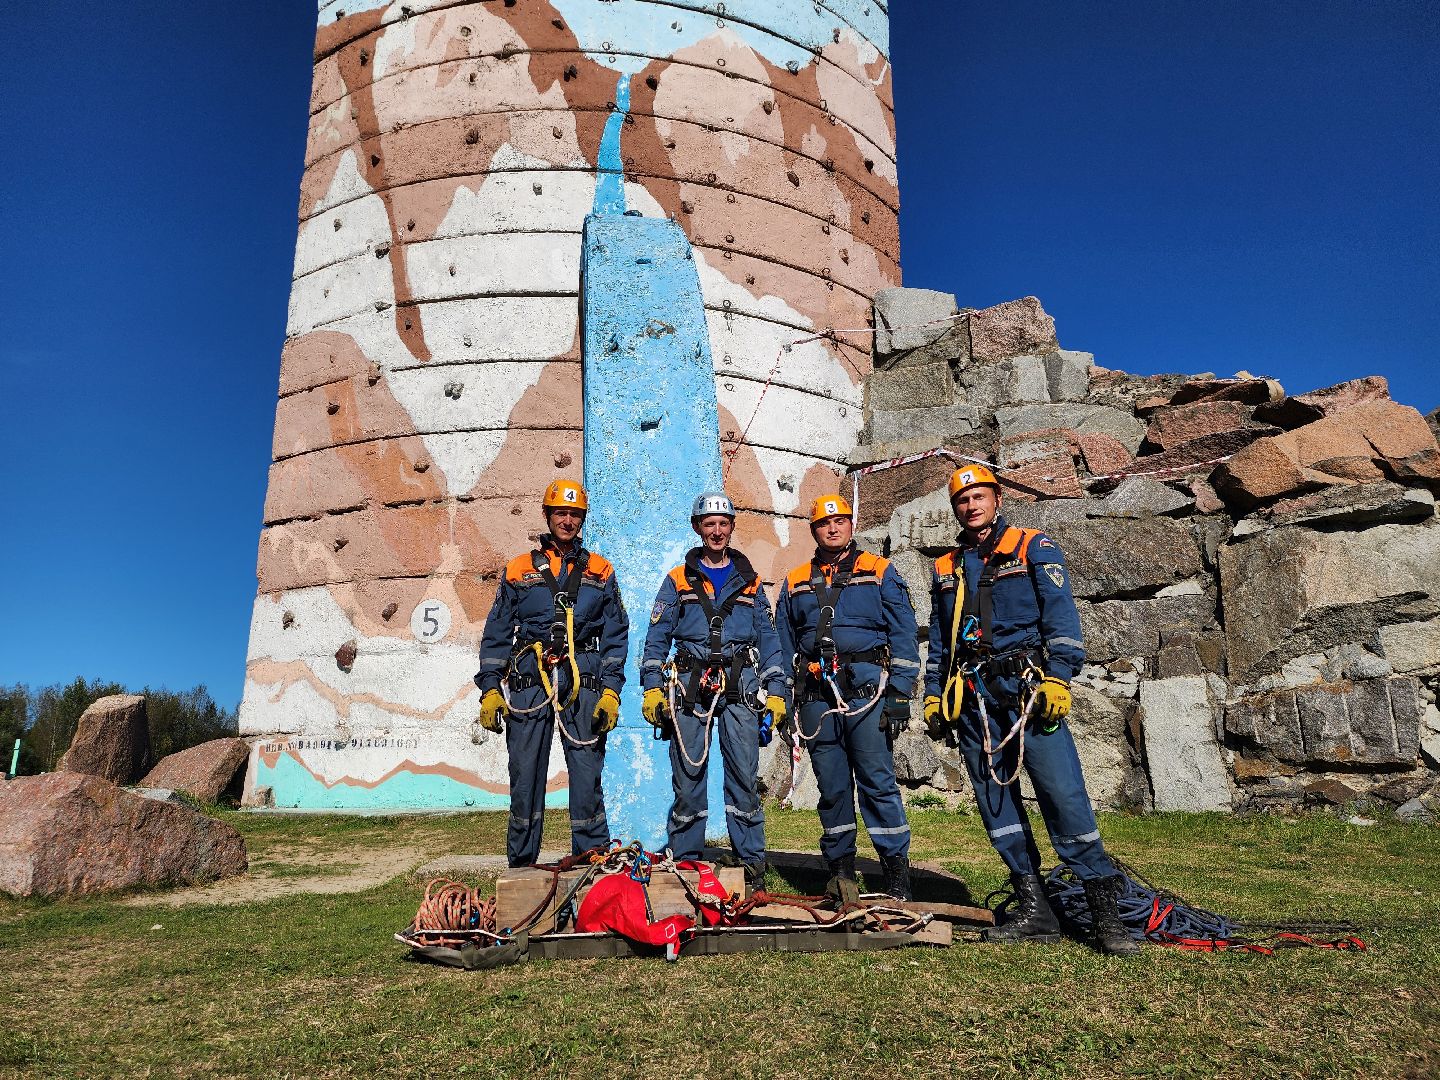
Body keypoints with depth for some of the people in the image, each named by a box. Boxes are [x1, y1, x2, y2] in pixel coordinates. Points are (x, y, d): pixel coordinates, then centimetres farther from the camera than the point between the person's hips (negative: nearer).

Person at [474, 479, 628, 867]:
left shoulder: (600, 572, 12)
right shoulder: (519, 570, 12)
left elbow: (616, 636, 9)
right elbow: (496, 635, 12)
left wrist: (611, 691, -1)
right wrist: (489, 689, 3)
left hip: (584, 685, 0)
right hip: (528, 685, 0)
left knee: (588, 774, -1)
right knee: (525, 775, 3)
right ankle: (521, 864, 14)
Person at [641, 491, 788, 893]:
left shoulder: (749, 581, 16)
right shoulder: (678, 580, 13)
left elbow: (767, 638, 15)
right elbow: (657, 637, 9)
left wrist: (776, 690, 6)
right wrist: (652, 686, -1)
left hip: (740, 687, 1)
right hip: (689, 687, 0)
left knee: (744, 777, -2)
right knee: (687, 777, 1)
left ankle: (752, 864, 6)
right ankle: (683, 863, 10)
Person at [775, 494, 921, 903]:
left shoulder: (880, 573, 8)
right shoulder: (796, 582, 17)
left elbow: (903, 635, 2)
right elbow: (784, 645, 17)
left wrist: (899, 695, -6)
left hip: (866, 687, -3)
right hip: (816, 695, 3)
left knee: (878, 781, -5)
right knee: (831, 784, 7)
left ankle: (898, 877, 2)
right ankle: (840, 869, 18)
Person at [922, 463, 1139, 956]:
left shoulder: (1034, 548, 7)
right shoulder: (946, 569, 19)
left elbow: (1061, 616, -3)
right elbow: (938, 641, 21)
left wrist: (1057, 678, -14)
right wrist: (933, 695, 12)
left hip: (1025, 685, -4)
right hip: (971, 695, 5)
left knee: (1063, 793, -11)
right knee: (996, 799, 3)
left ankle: (1106, 911, -4)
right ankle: (1034, 910, 10)